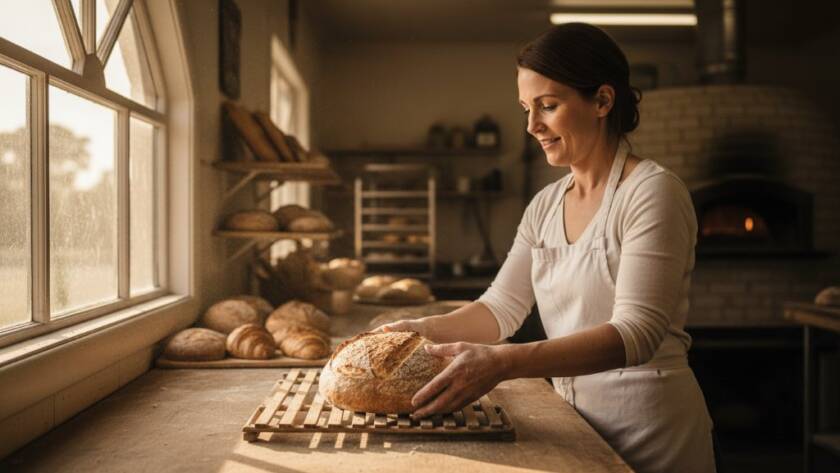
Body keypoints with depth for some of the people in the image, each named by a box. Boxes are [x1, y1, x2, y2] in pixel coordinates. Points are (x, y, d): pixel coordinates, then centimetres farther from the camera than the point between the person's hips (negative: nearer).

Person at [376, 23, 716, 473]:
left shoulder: (652, 192, -15)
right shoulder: (545, 205, 6)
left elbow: (637, 333, -25)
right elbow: (501, 307, 4)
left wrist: (503, 363, -35)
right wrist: (420, 330, -13)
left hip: (649, 430, -5)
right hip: (573, 419, 6)